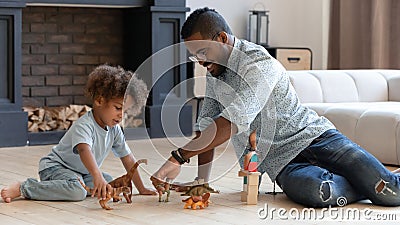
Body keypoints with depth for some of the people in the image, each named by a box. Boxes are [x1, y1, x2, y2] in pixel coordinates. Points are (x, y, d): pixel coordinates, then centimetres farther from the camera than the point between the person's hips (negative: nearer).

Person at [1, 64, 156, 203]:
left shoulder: (114, 129, -2)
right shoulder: (84, 126, -27)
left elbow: (128, 159, 3)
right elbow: (84, 150, -47)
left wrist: (141, 189, -1)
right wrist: (97, 177, -63)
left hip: (82, 172, 9)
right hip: (55, 167, -9)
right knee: (77, 192, -34)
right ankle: (23, 188, -24)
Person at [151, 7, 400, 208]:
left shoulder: (259, 63, -19)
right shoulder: (214, 72, 9)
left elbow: (231, 123, -30)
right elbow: (207, 127, 13)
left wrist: (178, 158, -35)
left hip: (314, 135, -5)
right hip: (282, 161, 5)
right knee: (317, 193, -31)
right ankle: (370, 184, 0)